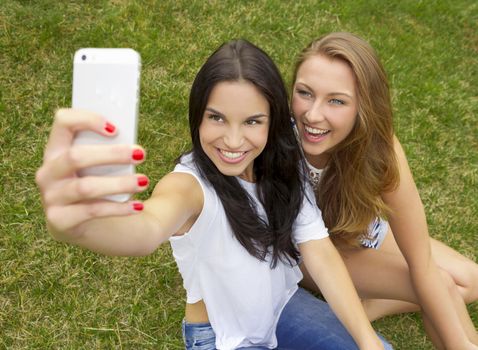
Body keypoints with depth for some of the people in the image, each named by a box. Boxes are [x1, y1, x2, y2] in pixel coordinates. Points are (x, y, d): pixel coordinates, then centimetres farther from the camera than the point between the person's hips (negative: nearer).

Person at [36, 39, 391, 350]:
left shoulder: (285, 166, -12)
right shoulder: (189, 184, -29)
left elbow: (321, 253, -14)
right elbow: (148, 229, -53)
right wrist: (76, 223, -75)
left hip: (283, 306, 4)